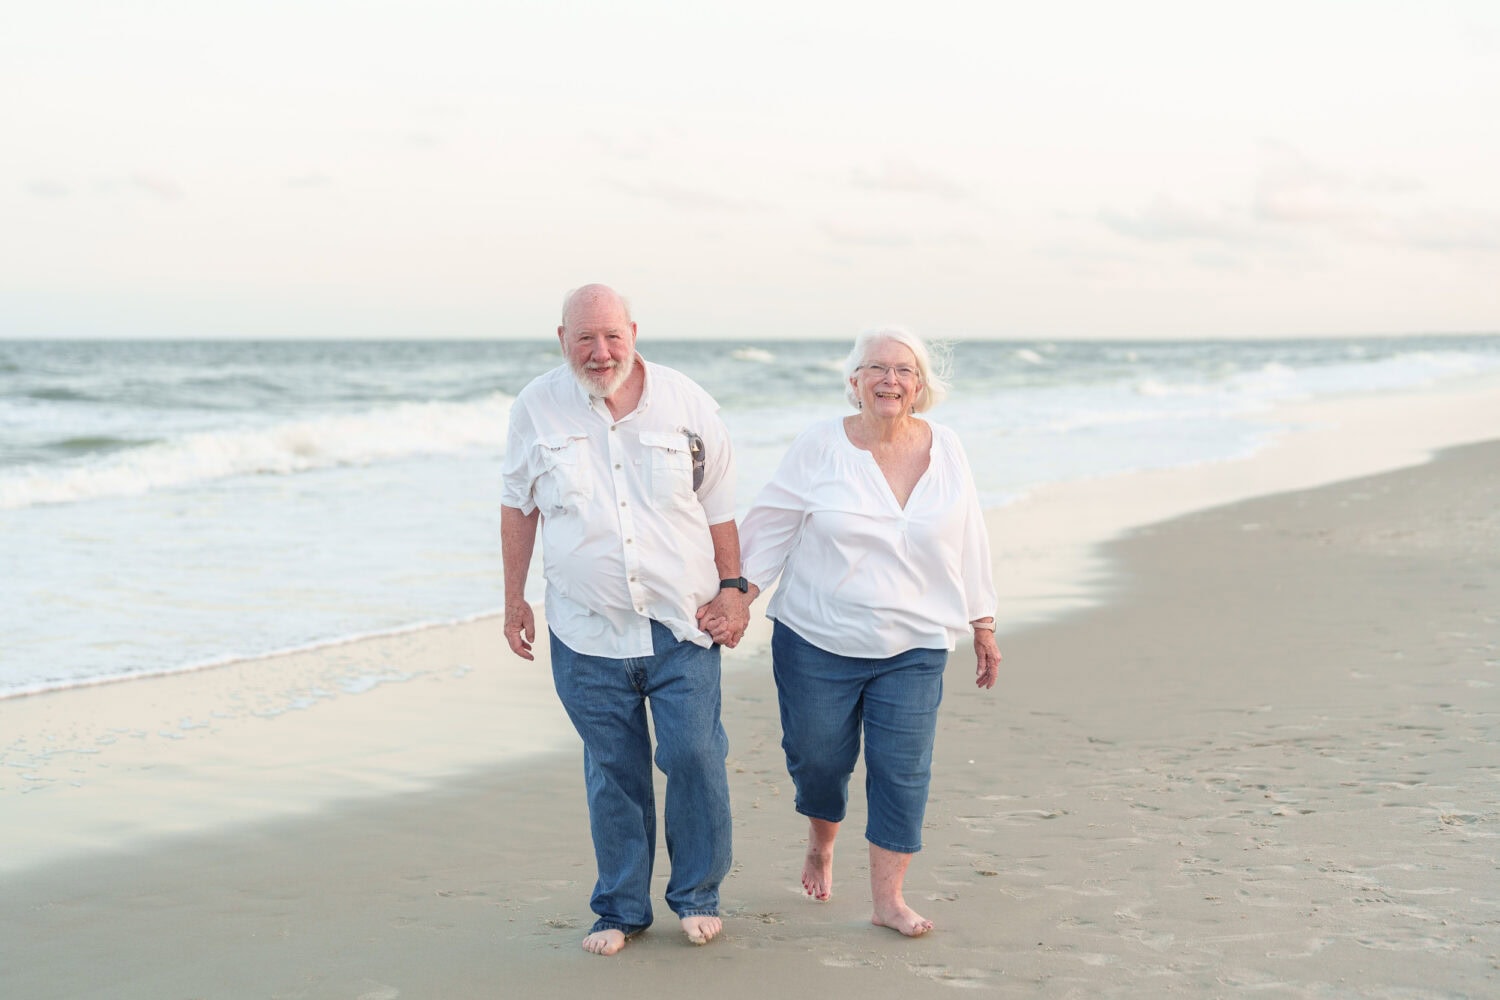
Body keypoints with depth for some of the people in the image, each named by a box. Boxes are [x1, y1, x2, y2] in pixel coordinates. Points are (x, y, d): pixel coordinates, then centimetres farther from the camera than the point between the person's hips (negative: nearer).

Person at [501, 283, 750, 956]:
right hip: (587, 630, 0)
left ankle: (697, 896, 15)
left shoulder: (685, 402, 0)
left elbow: (718, 504, 9)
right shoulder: (536, 408, 1)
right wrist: (514, 599, 12)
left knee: (694, 755, -4)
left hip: (682, 624, 0)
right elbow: (518, 506, 11)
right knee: (613, 773, 5)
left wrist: (732, 587, 5)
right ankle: (620, 908, 19)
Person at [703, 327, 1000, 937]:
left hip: (913, 646, 1)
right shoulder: (820, 446, -4)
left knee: (902, 768, -2)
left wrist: (983, 626, 15)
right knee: (818, 755, 7)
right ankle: (821, 841, 40)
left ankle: (888, 898, 9)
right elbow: (772, 527, 0)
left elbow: (968, 543, 12)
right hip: (818, 639, -1)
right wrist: (739, 593, -10)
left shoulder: (945, 451, 4)